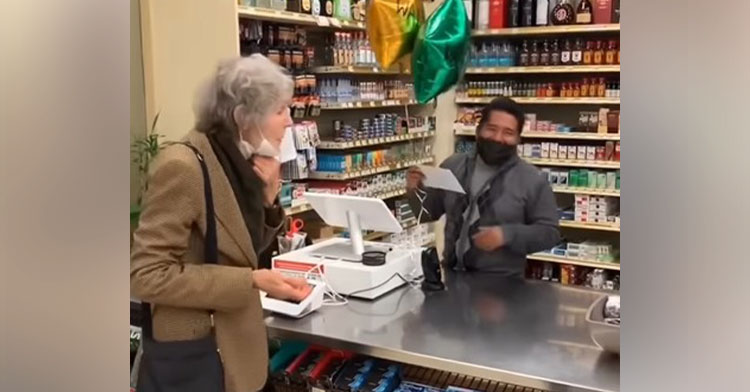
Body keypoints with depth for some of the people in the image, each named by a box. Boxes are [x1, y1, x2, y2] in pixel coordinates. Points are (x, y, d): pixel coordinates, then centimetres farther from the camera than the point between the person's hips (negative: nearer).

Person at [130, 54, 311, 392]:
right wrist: (252, 281, -26)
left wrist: (268, 199, -7)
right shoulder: (183, 166, -23)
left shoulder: (240, 163, 2)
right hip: (191, 354, -8)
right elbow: (146, 275, -24)